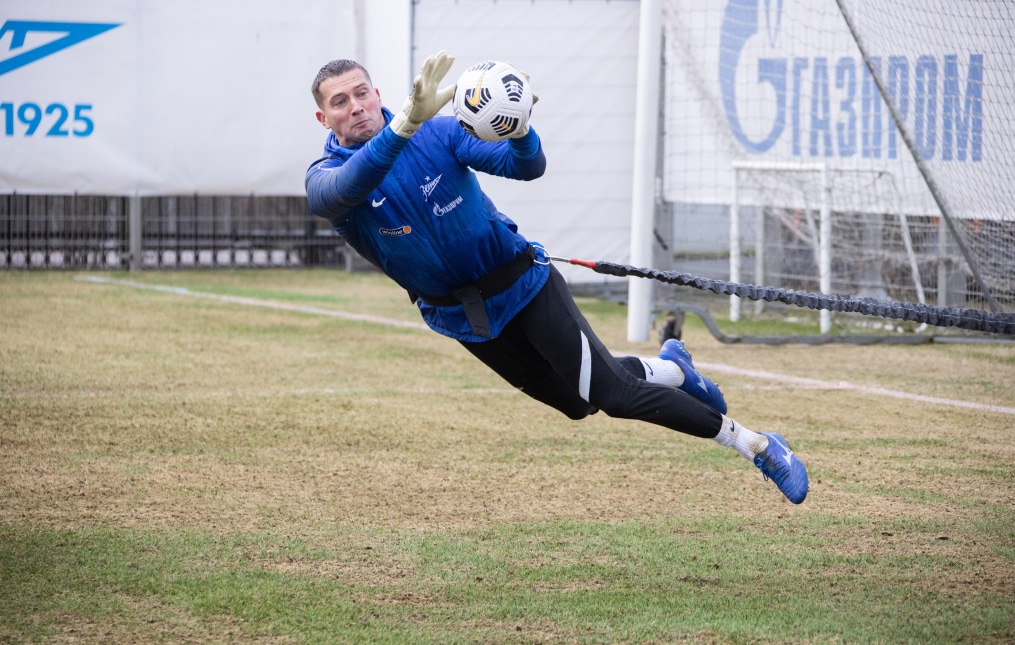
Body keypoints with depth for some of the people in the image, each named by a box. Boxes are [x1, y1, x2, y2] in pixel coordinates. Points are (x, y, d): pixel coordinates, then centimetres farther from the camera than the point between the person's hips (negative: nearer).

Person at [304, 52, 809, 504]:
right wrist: (407, 121, -58)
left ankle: (755, 445, 0)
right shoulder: (327, 180, -16)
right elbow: (346, 189, -41)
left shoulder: (439, 132, -14)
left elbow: (527, 167, -21)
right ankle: (669, 370, 40)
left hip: (523, 284, -2)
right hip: (459, 316, 3)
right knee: (576, 402, 12)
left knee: (612, 394, -11)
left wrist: (518, 130, -47)